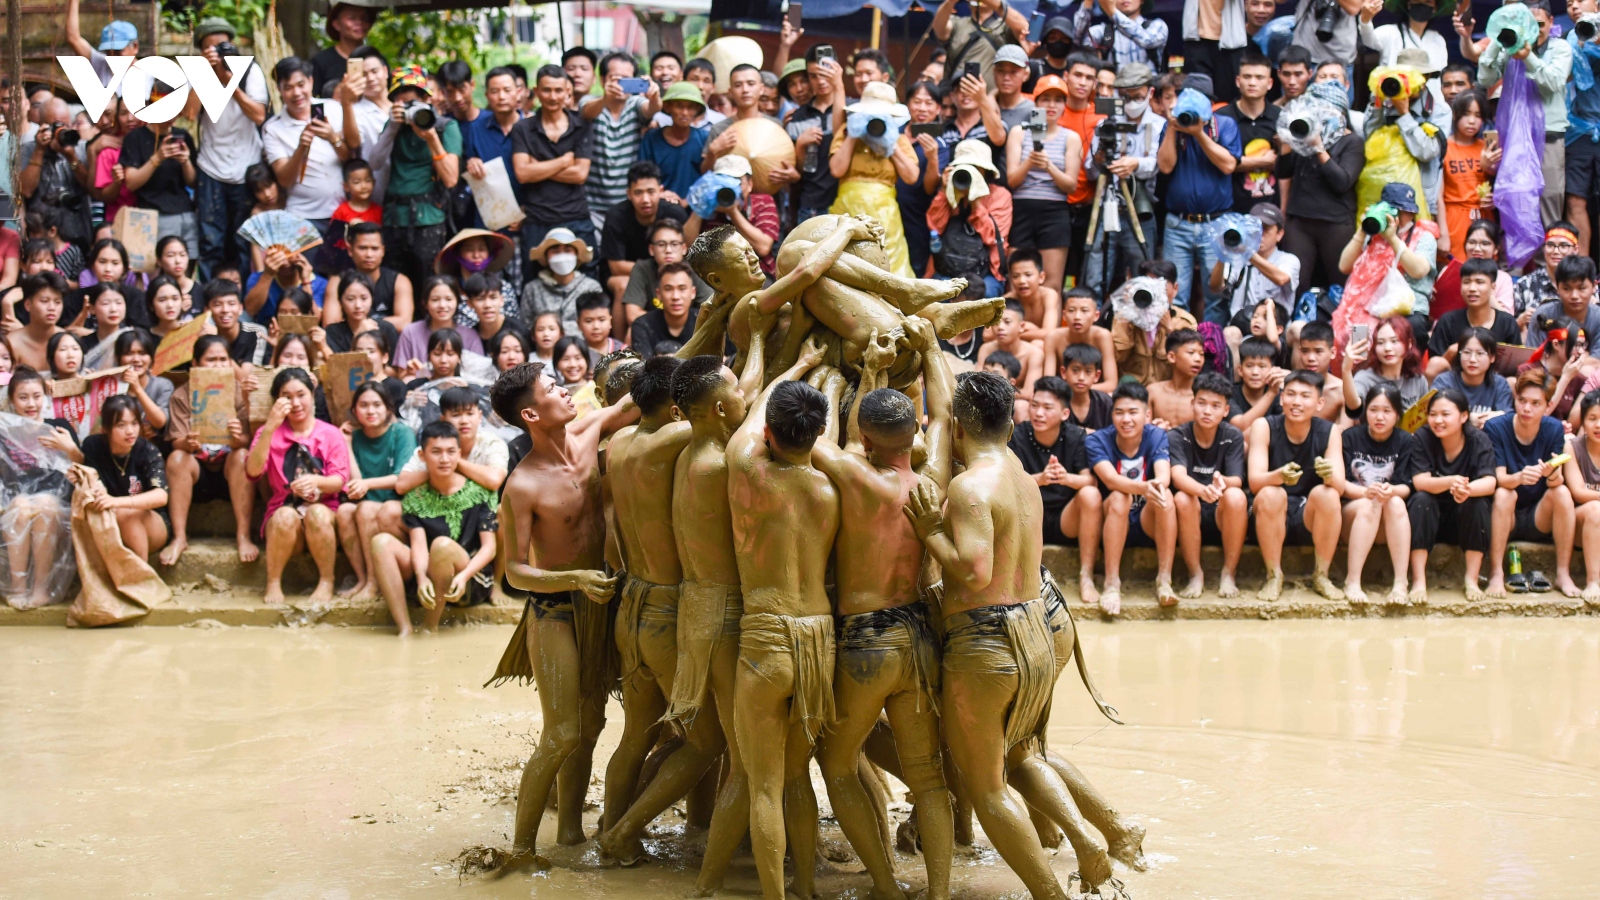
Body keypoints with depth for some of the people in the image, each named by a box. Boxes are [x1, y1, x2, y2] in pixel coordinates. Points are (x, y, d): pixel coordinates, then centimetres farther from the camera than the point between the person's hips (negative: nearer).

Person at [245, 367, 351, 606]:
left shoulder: (331, 434, 6)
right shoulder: (269, 432, 8)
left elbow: (340, 480, -4)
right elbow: (253, 470, -10)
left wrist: (315, 481, -27)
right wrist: (270, 427, -19)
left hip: (323, 509, 0)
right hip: (282, 511, 0)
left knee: (316, 513, -36)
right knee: (286, 516, -35)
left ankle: (327, 581, -16)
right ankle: (273, 583, -17)